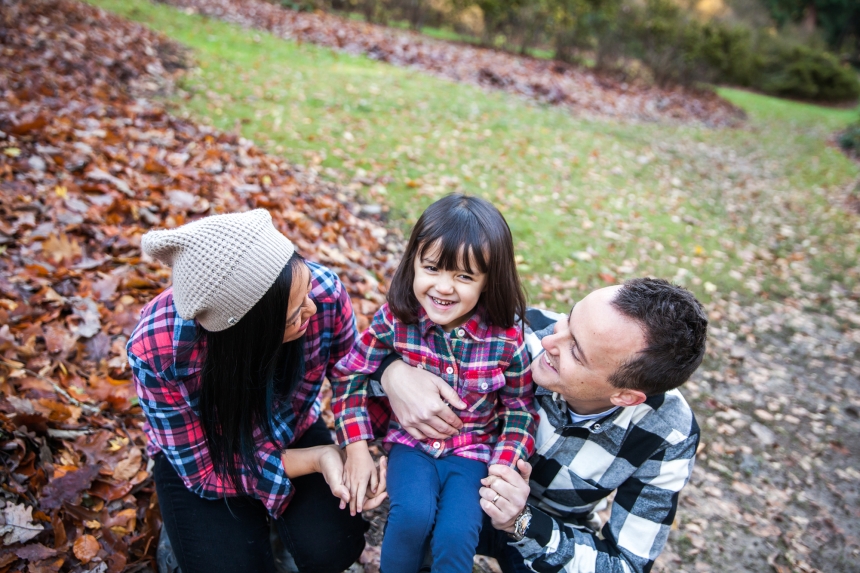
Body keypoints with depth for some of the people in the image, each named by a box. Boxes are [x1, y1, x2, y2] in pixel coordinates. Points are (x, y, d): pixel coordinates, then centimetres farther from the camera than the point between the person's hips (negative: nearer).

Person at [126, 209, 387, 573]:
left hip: (292, 433, 2)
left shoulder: (323, 291, -30)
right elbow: (203, 472, -21)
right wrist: (316, 459, -30)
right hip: (197, 456, -1)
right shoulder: (157, 351, -34)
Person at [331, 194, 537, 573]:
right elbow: (350, 376, -4)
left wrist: (503, 468, -14)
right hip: (412, 442, 1)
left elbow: (521, 409, -3)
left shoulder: (507, 338, -17)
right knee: (412, 514, -24)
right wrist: (357, 448, -7)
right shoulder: (395, 320, -16)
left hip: (474, 449, 0)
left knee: (456, 534, -20)